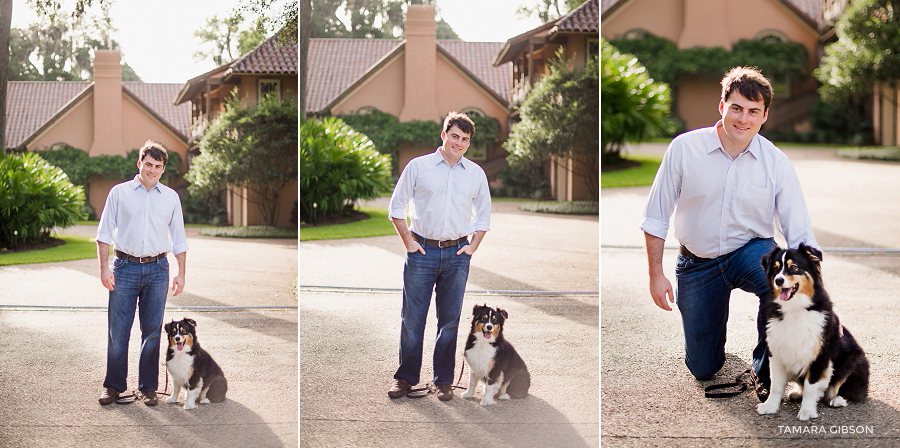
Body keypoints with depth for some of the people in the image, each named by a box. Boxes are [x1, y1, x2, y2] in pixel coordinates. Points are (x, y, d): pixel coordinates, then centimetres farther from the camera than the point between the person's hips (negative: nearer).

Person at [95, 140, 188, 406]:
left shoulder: (170, 197, 10)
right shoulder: (120, 193, 5)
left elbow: (178, 238, 13)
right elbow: (104, 233, 4)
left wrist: (181, 273, 6)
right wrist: (104, 267, -5)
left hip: (157, 269, 1)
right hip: (125, 267, -1)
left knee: (152, 331, 4)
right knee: (118, 330, -2)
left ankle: (148, 387, 12)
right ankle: (113, 385, 8)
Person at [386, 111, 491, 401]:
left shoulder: (476, 173, 9)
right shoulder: (418, 166, 2)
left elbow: (483, 214, 17)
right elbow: (397, 207, 4)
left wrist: (472, 246, 6)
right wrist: (408, 242, -2)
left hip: (458, 254, 2)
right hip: (422, 250, -2)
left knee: (450, 320, 5)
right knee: (412, 318, 0)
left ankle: (444, 380, 14)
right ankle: (405, 377, 11)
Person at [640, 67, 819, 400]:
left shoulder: (776, 163, -12)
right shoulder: (685, 148, -13)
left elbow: (800, 235, -12)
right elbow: (656, 216, -5)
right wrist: (656, 274, -8)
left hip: (751, 250, 0)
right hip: (697, 263, 1)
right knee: (702, 369, 5)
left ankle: (766, 370, -12)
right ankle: (716, 318, 41)